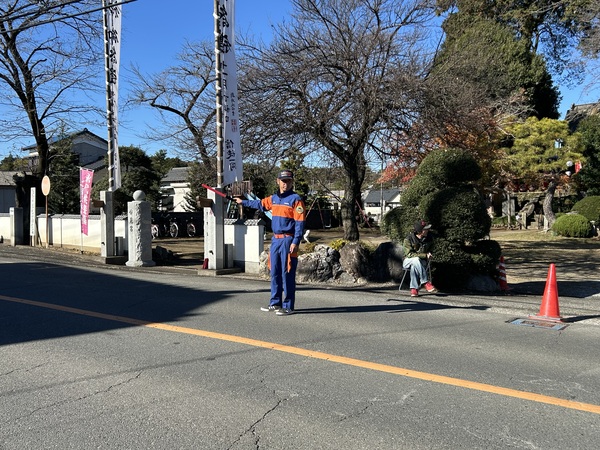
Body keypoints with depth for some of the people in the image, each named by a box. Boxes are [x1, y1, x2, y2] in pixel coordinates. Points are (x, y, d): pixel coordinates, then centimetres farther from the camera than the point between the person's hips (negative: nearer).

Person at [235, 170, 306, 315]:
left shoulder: (296, 199, -7)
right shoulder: (274, 198, 13)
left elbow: (300, 222, -12)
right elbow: (260, 204, 33)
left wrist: (295, 242, -19)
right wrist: (243, 202, 44)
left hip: (288, 240, -7)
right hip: (275, 239, 7)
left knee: (287, 274, -4)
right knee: (275, 273, 13)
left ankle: (288, 306, 3)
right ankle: (275, 303, 24)